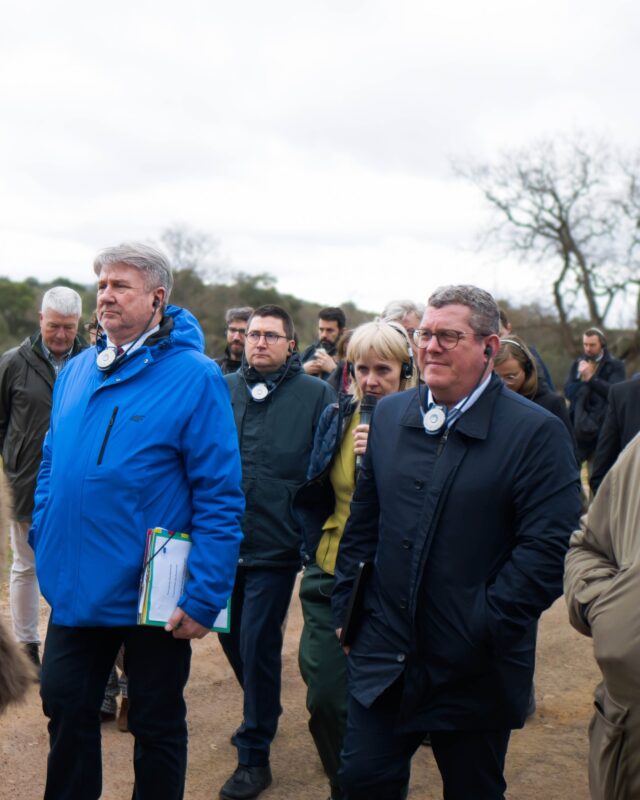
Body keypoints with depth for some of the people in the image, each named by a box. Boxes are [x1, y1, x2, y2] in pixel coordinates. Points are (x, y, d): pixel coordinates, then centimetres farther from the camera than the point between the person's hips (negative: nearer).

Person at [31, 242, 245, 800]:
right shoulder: (77, 371, 6)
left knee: (157, 725, 14)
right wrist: (45, 547, 8)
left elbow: (220, 497, -17)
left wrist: (204, 598, -19)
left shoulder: (193, 377, -14)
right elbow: (52, 464, 14)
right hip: (75, 588, 5)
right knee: (67, 710, 18)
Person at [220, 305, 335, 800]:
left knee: (258, 644, -1)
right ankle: (262, 712, 45)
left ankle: (255, 756, 14)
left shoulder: (315, 395, -4)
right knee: (232, 635, 17)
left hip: (276, 544, -4)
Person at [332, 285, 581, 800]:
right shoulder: (390, 415, 6)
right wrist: (345, 604, 10)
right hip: (384, 656, 4)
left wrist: (484, 631, -19)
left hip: (475, 673, -4)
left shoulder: (536, 433, -11)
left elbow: (547, 548, -17)